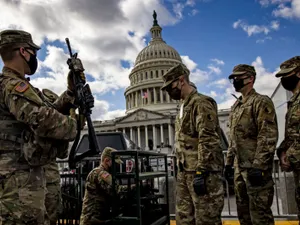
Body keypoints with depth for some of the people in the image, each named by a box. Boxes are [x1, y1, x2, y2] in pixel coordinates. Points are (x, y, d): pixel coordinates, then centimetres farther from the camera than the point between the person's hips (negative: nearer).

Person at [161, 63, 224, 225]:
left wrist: (200, 172, -23)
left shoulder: (201, 103, -11)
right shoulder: (184, 106, 18)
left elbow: (208, 141, -20)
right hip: (185, 172, 9)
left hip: (202, 173, -9)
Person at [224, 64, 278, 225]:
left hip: (256, 167, -8)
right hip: (239, 167, 8)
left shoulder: (261, 102, -8)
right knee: (243, 212, 16)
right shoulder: (235, 106, 17)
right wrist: (228, 162, 16)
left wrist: (258, 166, -23)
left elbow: (269, 137, -17)